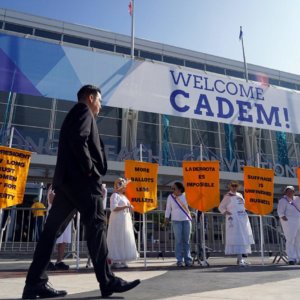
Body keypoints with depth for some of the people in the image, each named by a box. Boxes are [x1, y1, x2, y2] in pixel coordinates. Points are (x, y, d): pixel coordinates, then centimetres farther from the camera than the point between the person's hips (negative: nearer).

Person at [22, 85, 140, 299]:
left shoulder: (74, 114, 30)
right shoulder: (84, 110, 1)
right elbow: (78, 140, -17)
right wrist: (91, 171, -14)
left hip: (67, 178, 10)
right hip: (81, 179, -10)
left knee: (53, 229, 4)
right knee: (97, 225, -8)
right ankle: (108, 282, -5)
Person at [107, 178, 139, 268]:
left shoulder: (124, 196, 19)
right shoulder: (115, 195, -8)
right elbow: (113, 208, -20)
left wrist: (130, 207, 6)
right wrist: (125, 207, -22)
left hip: (125, 220, 9)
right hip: (118, 221, -9)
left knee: (125, 240, 8)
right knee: (117, 240, -6)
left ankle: (122, 261, 14)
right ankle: (115, 261, -1)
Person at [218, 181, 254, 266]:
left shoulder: (240, 195, 15)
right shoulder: (227, 196, -2)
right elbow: (221, 207, -1)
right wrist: (226, 213, -15)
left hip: (243, 219, 7)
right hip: (233, 220, -7)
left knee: (244, 238, 8)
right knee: (237, 239, -13)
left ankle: (241, 258, 18)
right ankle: (240, 259, -12)